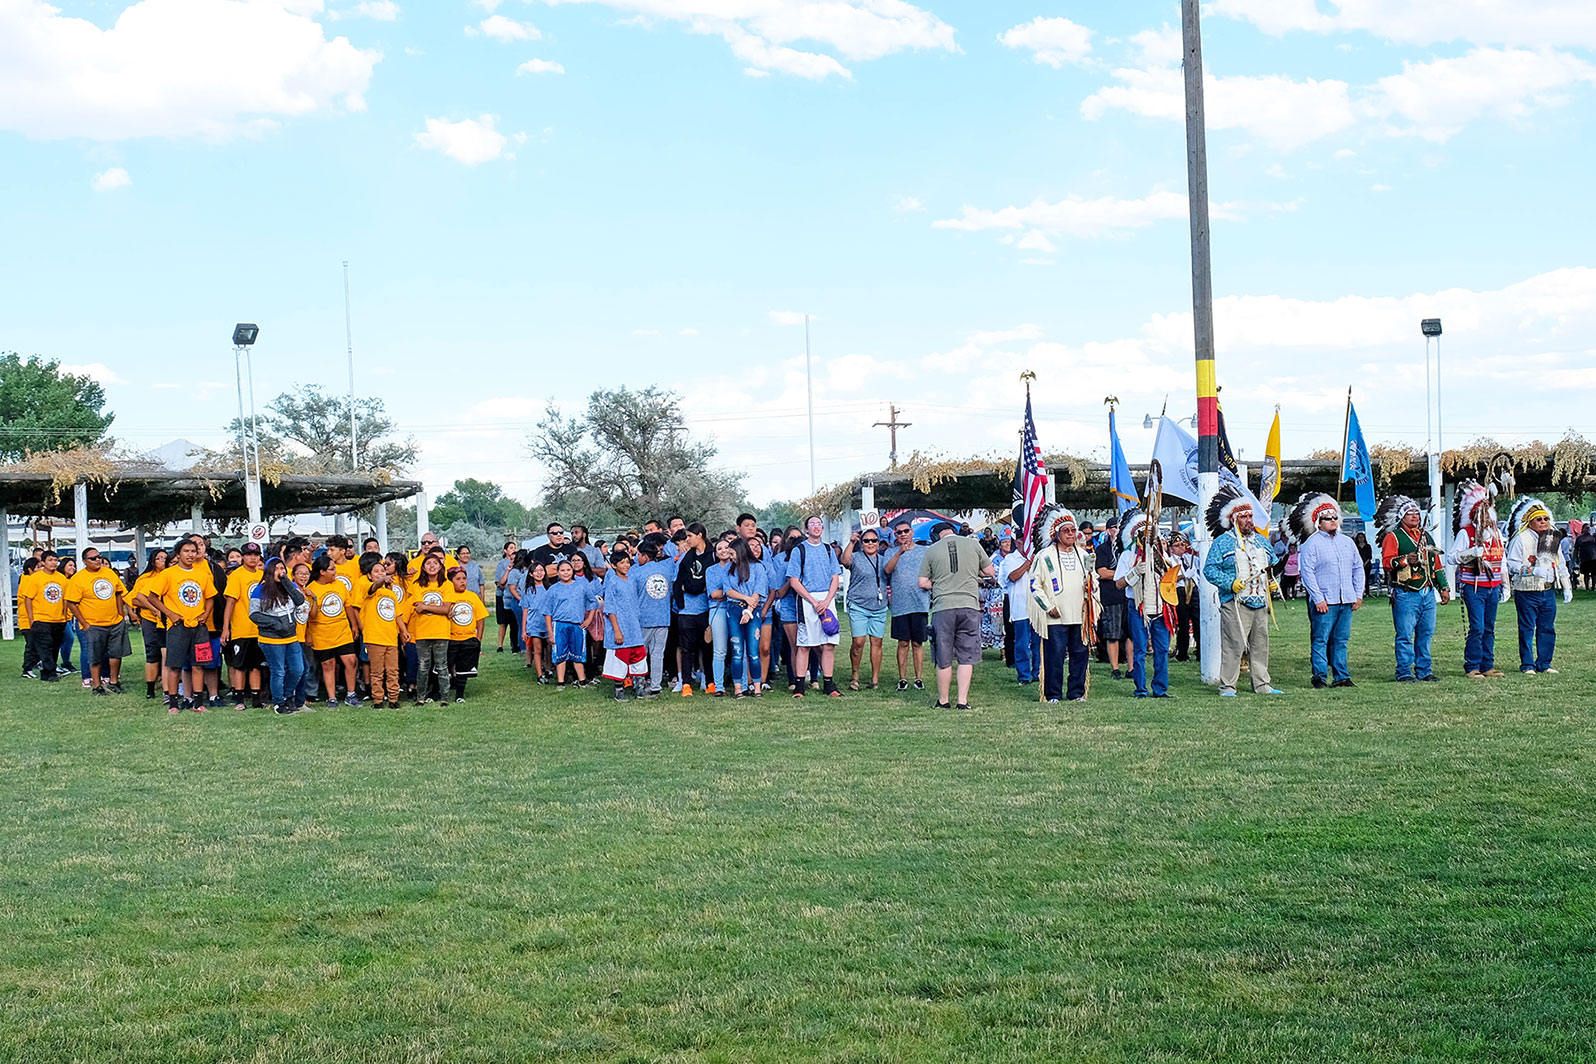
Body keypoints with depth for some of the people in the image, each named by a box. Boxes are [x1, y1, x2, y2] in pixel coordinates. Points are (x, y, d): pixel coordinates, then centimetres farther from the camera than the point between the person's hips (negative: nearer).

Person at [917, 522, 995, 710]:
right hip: (969, 605, 1)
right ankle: (963, 700, 2)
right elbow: (989, 571, 14)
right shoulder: (972, 544, 6)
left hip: (943, 607, 0)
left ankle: (943, 700, 16)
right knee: (966, 658, 6)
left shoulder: (931, 550, 4)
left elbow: (922, 583, 5)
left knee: (944, 659, 8)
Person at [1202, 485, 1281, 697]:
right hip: (1235, 603, -6)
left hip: (1260, 602, 6)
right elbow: (1209, 570, -6)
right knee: (1233, 645, -9)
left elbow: (1274, 565, 28)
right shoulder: (1221, 543, -2)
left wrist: (1272, 581, 9)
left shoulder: (1263, 541, 17)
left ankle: (1262, 684, 17)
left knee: (1260, 644, 9)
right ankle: (1227, 686, -4)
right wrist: (1230, 583, -18)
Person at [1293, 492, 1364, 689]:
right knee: (1321, 640, -4)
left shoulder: (1347, 542, 15)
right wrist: (1318, 599, -13)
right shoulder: (1311, 543, -4)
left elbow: (1358, 568, 20)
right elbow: (1307, 573, -9)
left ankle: (1341, 676, 12)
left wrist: (1358, 595, 11)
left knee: (1341, 640, 8)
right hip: (1324, 602, -5)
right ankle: (1320, 677, 0)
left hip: (1346, 600, 5)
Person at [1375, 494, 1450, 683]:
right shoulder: (1393, 537, -1)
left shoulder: (1426, 536, 20)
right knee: (1405, 634, -6)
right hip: (1406, 594, -7)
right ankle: (1404, 672, -1)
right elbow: (1386, 563, -10)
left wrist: (1444, 587, 21)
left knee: (1426, 633, 9)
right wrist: (1405, 560, -24)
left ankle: (1424, 670, 16)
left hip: (1428, 593, 7)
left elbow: (1437, 564, 25)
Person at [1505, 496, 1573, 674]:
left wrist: (1567, 588, 15)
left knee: (1548, 629, 7)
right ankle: (1527, 665, 6)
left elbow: (1561, 565, 20)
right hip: (1526, 592, -6)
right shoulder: (1520, 539, -6)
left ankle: (1544, 664, 16)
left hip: (1548, 591, 6)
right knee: (1527, 629, -2)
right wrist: (1533, 570, -21)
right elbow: (1512, 565, -11)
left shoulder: (1552, 538, 13)